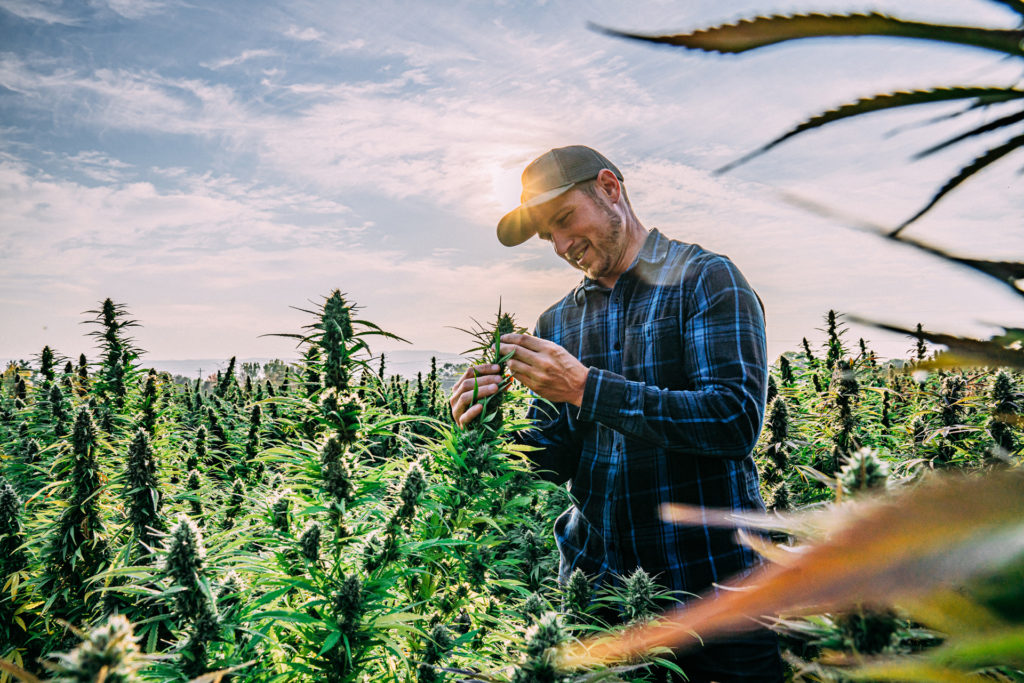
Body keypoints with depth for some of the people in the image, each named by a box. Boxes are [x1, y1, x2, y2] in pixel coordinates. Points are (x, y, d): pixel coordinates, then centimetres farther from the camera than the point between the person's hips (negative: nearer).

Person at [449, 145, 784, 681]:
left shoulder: (706, 280, -7)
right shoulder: (557, 323, 8)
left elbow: (736, 419, -20)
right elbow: (558, 460, 6)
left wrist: (586, 388, -24)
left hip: (710, 582, -4)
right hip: (593, 578, 5)